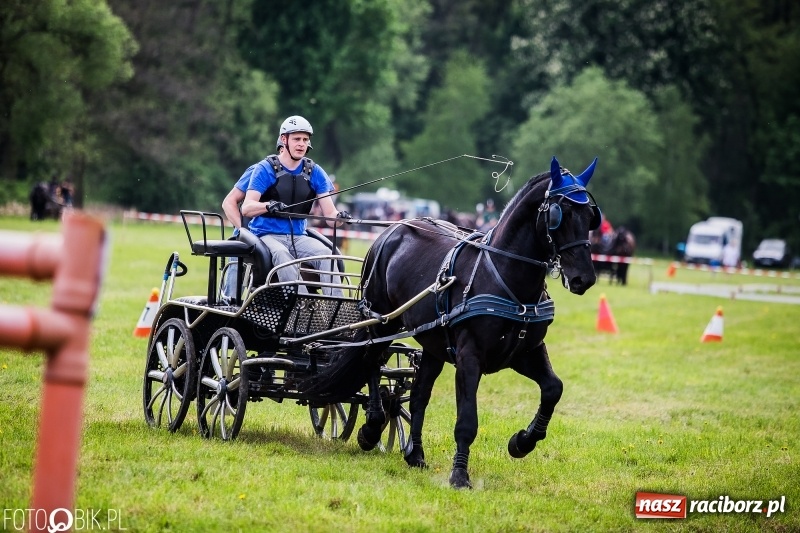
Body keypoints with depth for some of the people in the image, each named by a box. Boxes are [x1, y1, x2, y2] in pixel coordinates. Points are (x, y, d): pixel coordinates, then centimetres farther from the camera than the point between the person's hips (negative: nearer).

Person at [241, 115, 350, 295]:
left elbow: (329, 212, 2)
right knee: (281, 254, -37)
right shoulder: (265, 169, -1)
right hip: (268, 236, -3)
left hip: (298, 238, 3)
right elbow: (246, 208, -13)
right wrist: (269, 205, -35)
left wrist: (339, 216, -23)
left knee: (325, 253, -27)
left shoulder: (314, 172, 9)